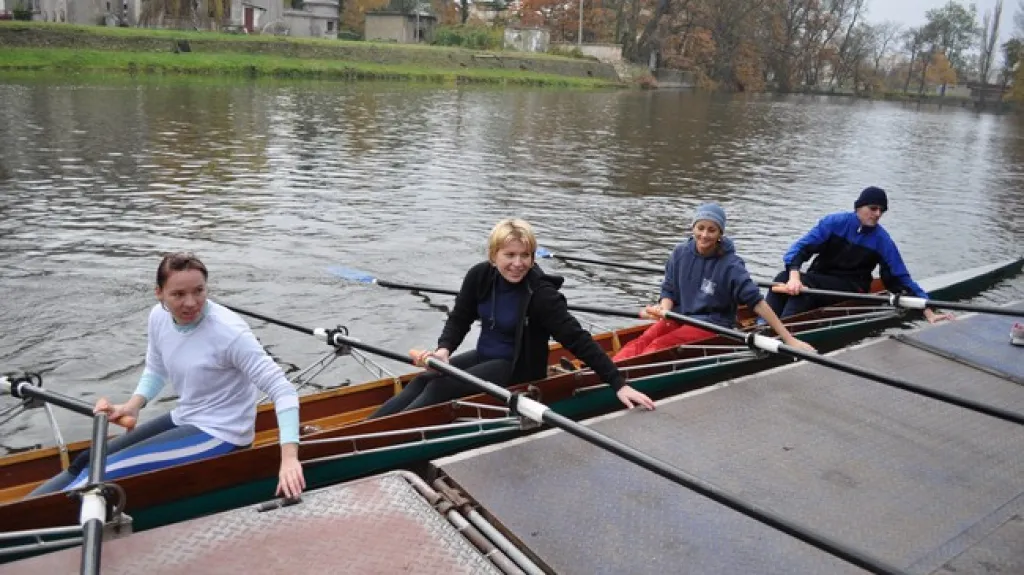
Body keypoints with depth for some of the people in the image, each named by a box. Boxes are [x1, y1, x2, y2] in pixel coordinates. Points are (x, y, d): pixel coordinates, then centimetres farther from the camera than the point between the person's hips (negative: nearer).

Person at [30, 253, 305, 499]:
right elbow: (155, 370, 15)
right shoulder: (159, 317, -5)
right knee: (88, 461, 6)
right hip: (183, 420, 8)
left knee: (102, 473, -15)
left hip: (219, 435, -8)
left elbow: (284, 391, -28)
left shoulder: (228, 332, -26)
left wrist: (290, 458, -39)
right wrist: (132, 406, -5)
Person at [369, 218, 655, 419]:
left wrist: (618, 384, -29)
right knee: (423, 380, -10)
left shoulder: (541, 293, -25)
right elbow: (460, 318, 0)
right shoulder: (480, 276, -9)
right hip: (484, 356, 6)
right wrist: (444, 348, -21)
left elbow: (578, 339, -26)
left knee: (439, 388, -20)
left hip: (518, 368, -6)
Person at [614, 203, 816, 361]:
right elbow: (669, 290, 7)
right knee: (643, 341, -26)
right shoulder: (681, 253, 1)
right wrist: (664, 309, -17)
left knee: (659, 345, -30)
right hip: (680, 317, 4)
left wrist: (789, 338, -18)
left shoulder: (730, 265, -13)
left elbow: (757, 302, -15)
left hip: (712, 325, -4)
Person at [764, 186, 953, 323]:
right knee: (783, 278, -30)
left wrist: (929, 313, -4)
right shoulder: (835, 222, -2)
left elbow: (900, 278, 3)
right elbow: (802, 247, -9)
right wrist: (794, 276, -29)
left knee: (805, 283, -34)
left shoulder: (882, 241, 0)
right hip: (817, 279, 2)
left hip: (851, 289, -2)